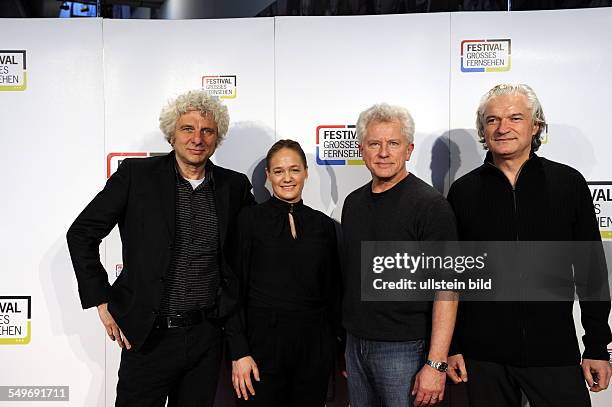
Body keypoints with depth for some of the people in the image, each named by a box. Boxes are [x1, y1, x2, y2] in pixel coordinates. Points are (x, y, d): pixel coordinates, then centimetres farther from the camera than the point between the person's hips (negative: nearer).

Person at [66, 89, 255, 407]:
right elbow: (81, 234, -2)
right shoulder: (136, 174, -6)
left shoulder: (235, 186, 1)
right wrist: (102, 301, -5)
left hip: (207, 335, 3)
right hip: (148, 336, -2)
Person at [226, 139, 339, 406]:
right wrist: (239, 352, -10)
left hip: (314, 345, 3)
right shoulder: (249, 219, -2)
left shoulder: (324, 224, 6)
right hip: (262, 340, -2)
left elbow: (332, 292, 9)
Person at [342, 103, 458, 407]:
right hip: (355, 344, 6)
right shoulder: (353, 202, 7)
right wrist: (344, 342, 12)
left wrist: (435, 364, -20)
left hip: (404, 348, -6)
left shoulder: (430, 205, -12)